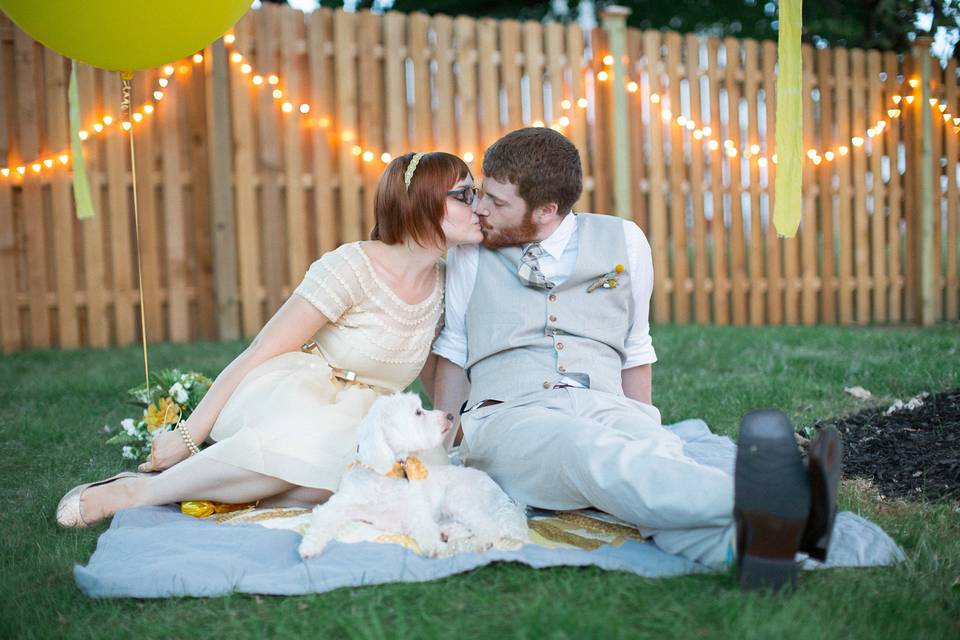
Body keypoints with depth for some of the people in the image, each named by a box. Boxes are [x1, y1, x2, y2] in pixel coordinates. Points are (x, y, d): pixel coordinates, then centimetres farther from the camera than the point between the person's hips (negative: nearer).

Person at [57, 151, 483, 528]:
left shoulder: (443, 284, 4)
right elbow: (260, 353, -13)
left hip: (356, 421, 5)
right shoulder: (354, 266, -15)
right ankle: (138, 490, -20)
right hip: (285, 394, -4)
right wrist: (188, 434, -12)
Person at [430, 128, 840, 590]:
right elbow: (454, 353, 20)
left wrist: (645, 435, 14)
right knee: (591, 451, -39)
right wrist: (444, 447, 17)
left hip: (606, 408, 3)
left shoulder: (623, 241, 13)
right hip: (507, 414, -2)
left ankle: (749, 539, -66)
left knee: (659, 457, -36)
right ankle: (762, 501, -64)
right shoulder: (468, 253, 13)